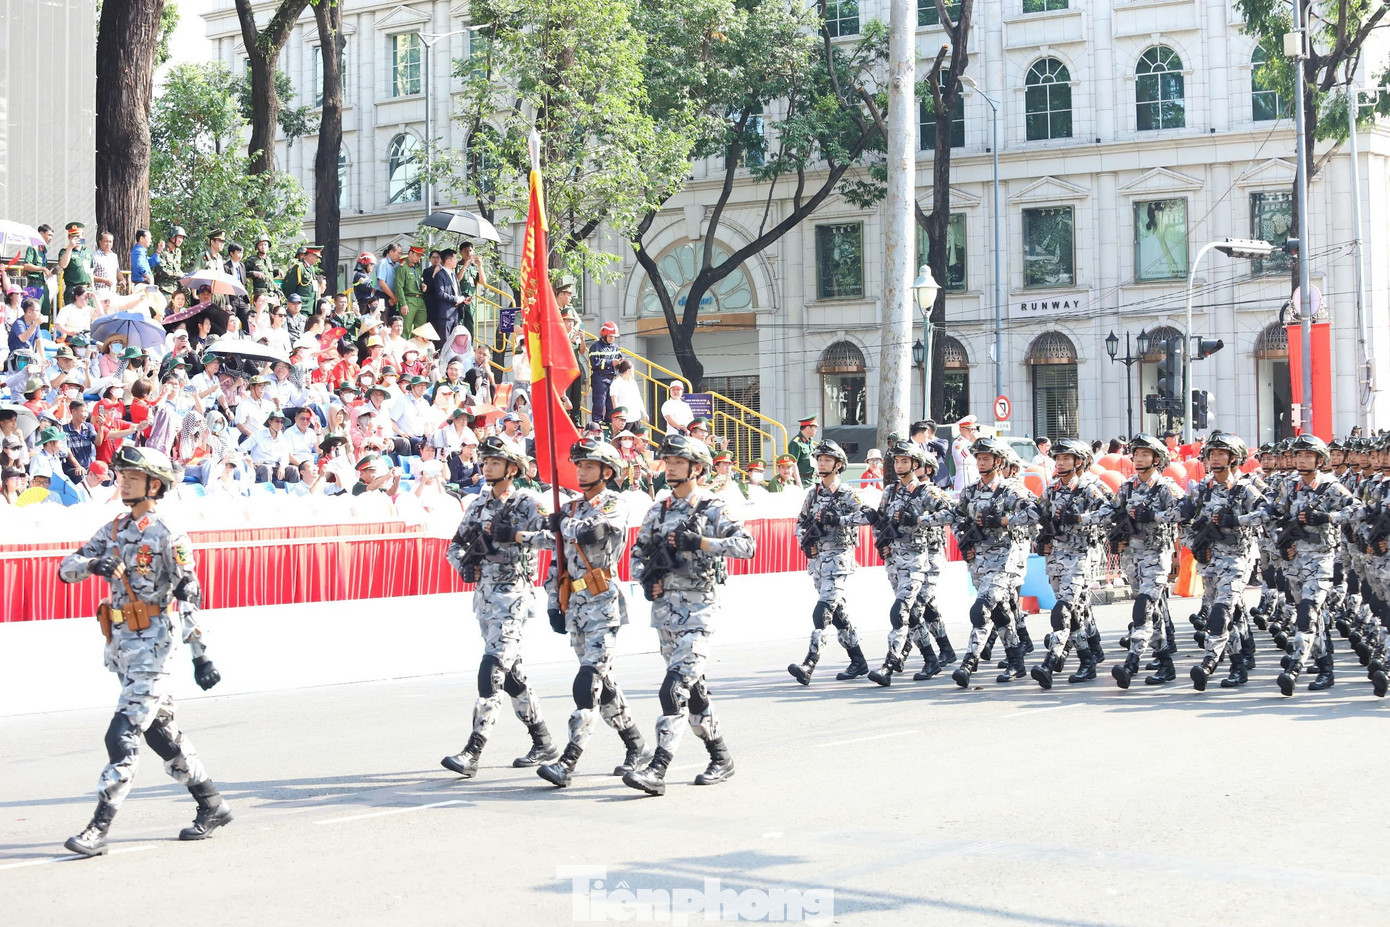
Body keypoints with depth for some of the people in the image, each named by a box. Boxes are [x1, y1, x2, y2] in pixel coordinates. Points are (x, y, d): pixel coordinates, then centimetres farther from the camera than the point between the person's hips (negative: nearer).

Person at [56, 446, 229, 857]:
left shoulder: (168, 536, -8)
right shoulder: (113, 531, 13)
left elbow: (189, 596, -10)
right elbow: (67, 568, 6)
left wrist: (200, 654, -14)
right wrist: (93, 564, -17)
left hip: (153, 643, -8)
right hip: (121, 642, 8)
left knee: (123, 735, -12)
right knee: (160, 730, 14)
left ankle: (98, 829, -12)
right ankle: (212, 806, 26)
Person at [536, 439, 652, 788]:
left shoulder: (613, 505, -3)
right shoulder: (571, 509, 17)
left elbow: (590, 534, -22)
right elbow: (558, 559, 19)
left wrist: (564, 524, -3)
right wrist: (554, 603, 13)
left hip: (603, 603, -8)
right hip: (574, 603, 8)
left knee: (590, 678, -14)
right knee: (602, 682, 11)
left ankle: (568, 761, -19)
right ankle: (637, 749, 23)